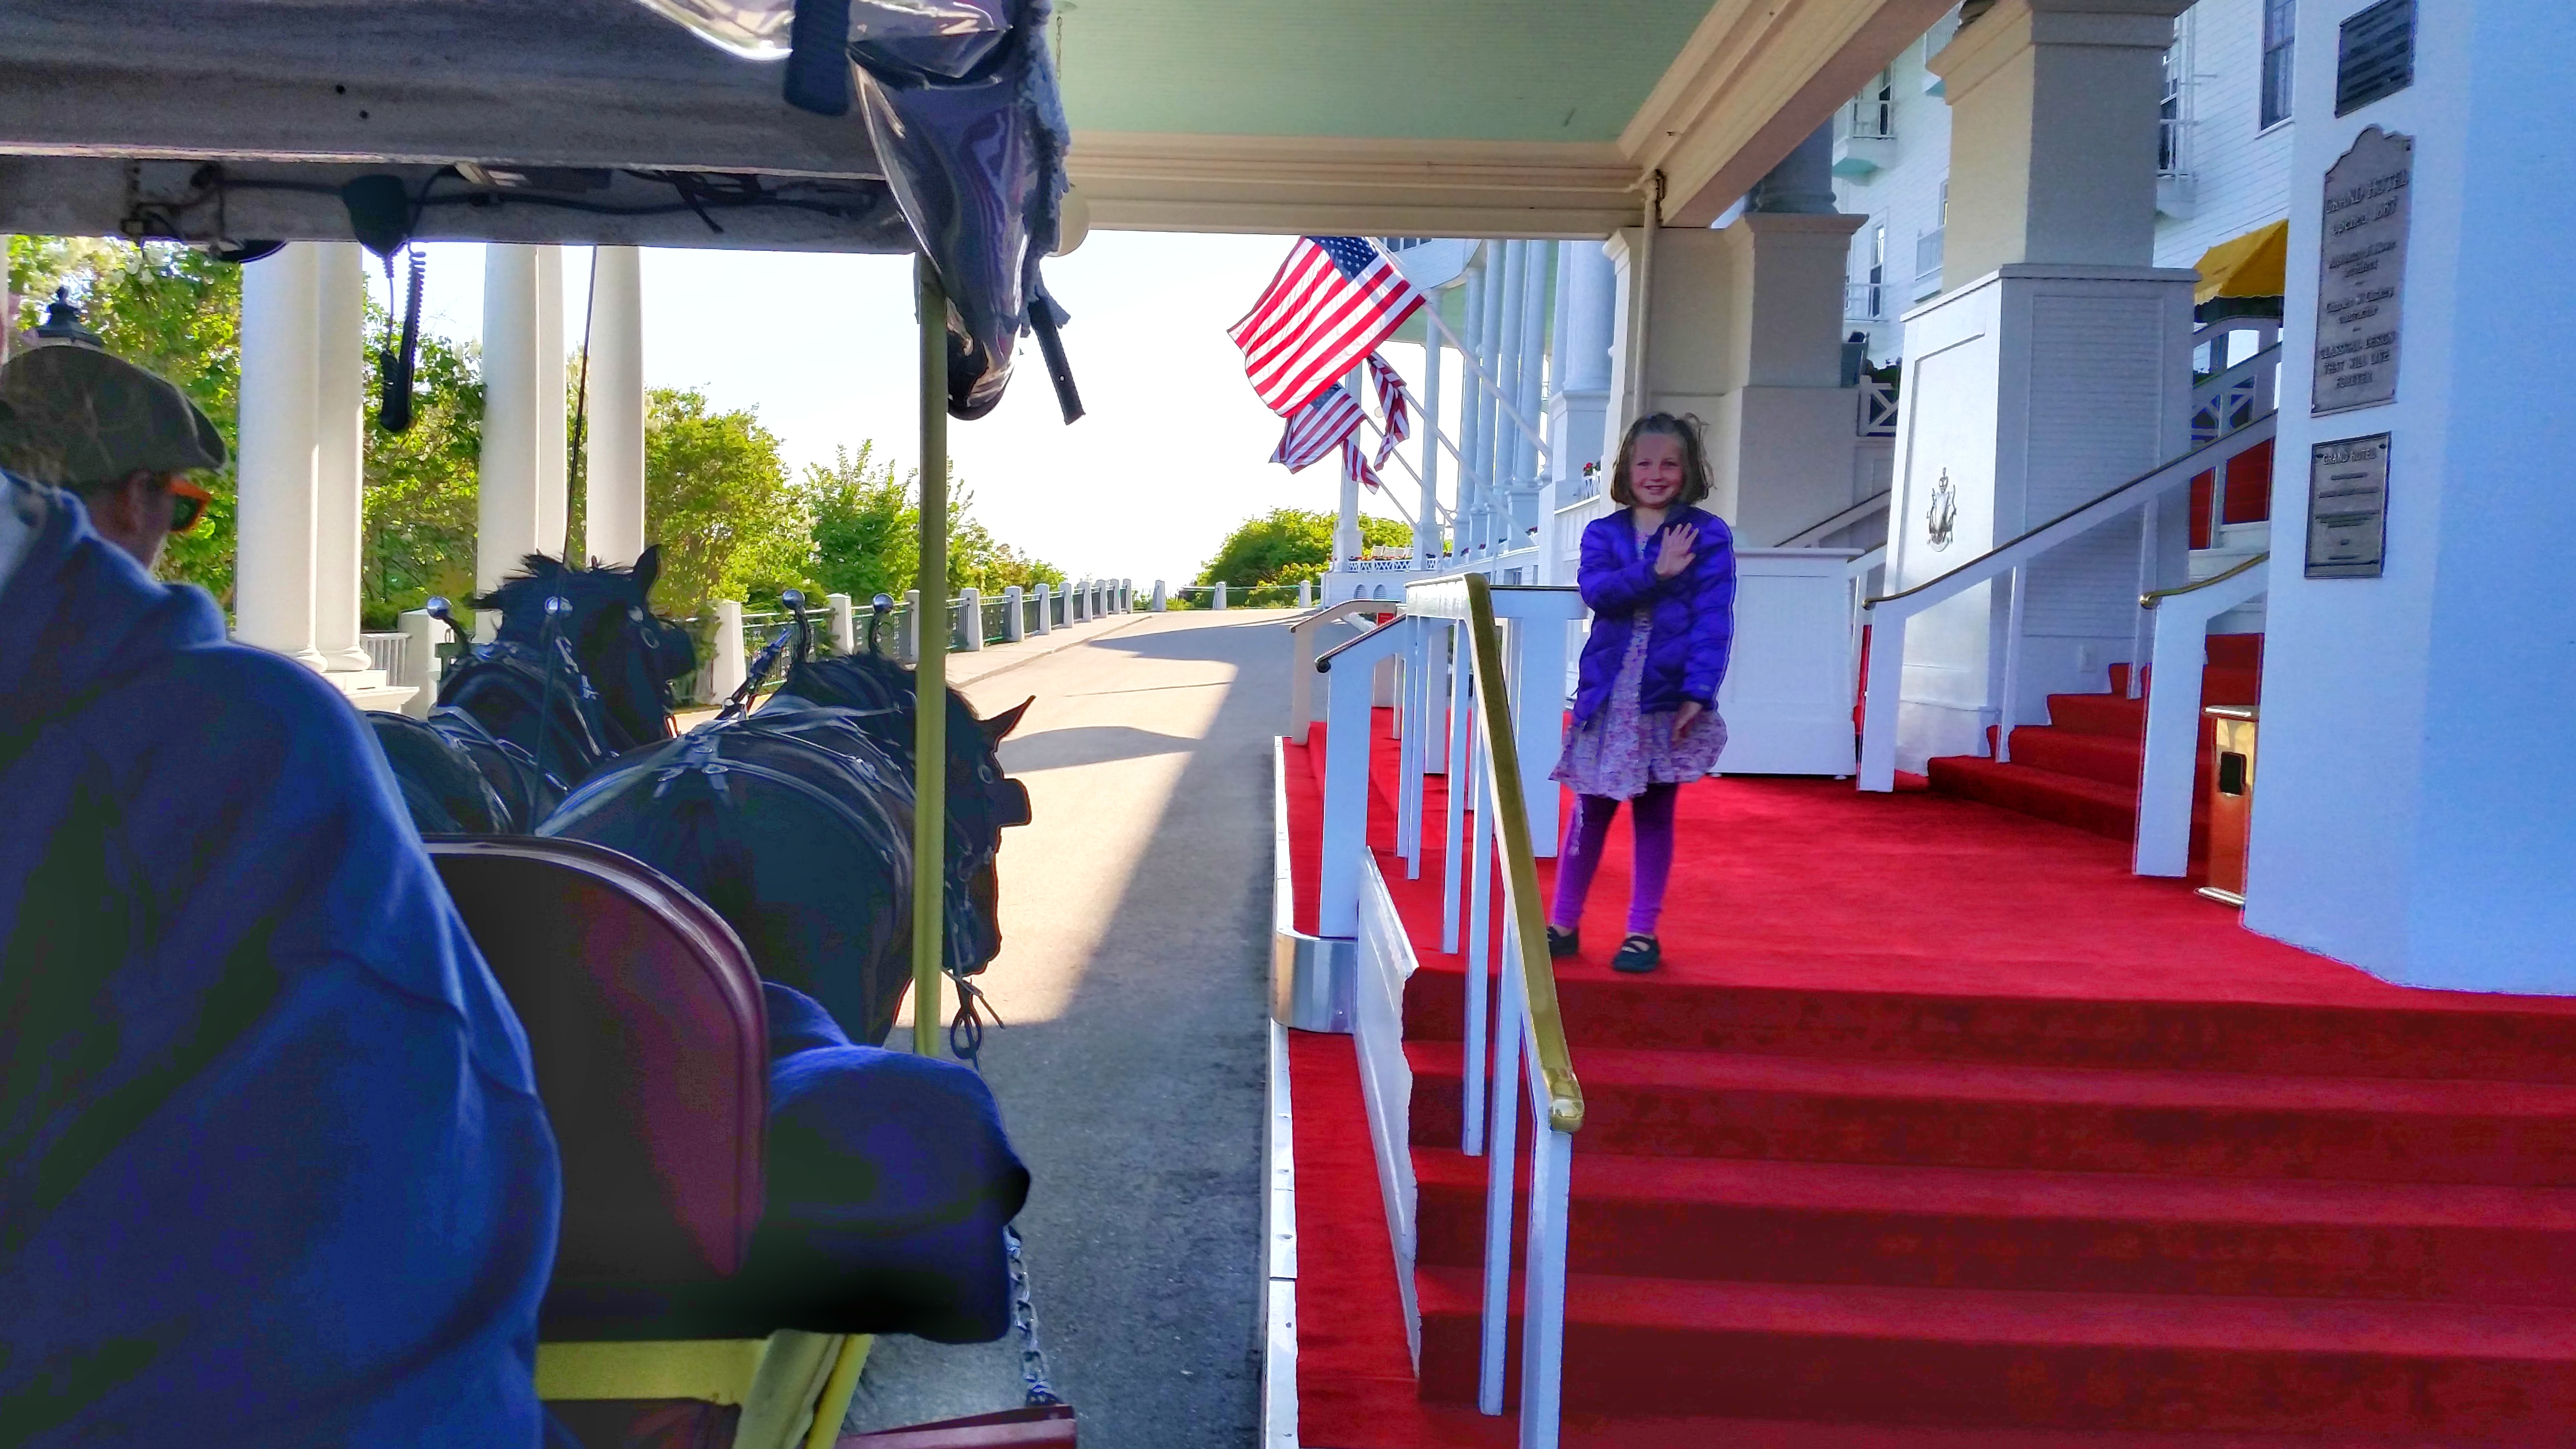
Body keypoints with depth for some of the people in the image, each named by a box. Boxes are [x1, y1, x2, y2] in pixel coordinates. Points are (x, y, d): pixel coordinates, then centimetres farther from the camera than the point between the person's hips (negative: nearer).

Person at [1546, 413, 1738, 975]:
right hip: (1607, 694, 2)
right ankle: (1563, 924, 19)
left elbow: (1713, 619, -8)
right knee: (1590, 811, 8)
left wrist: (1698, 692, -16)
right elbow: (1595, 590, -11)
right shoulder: (1603, 534, 8)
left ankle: (1643, 932, 18)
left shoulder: (1707, 536, 0)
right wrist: (1655, 574, -21)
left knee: (1654, 815, 9)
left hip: (1669, 696, -2)